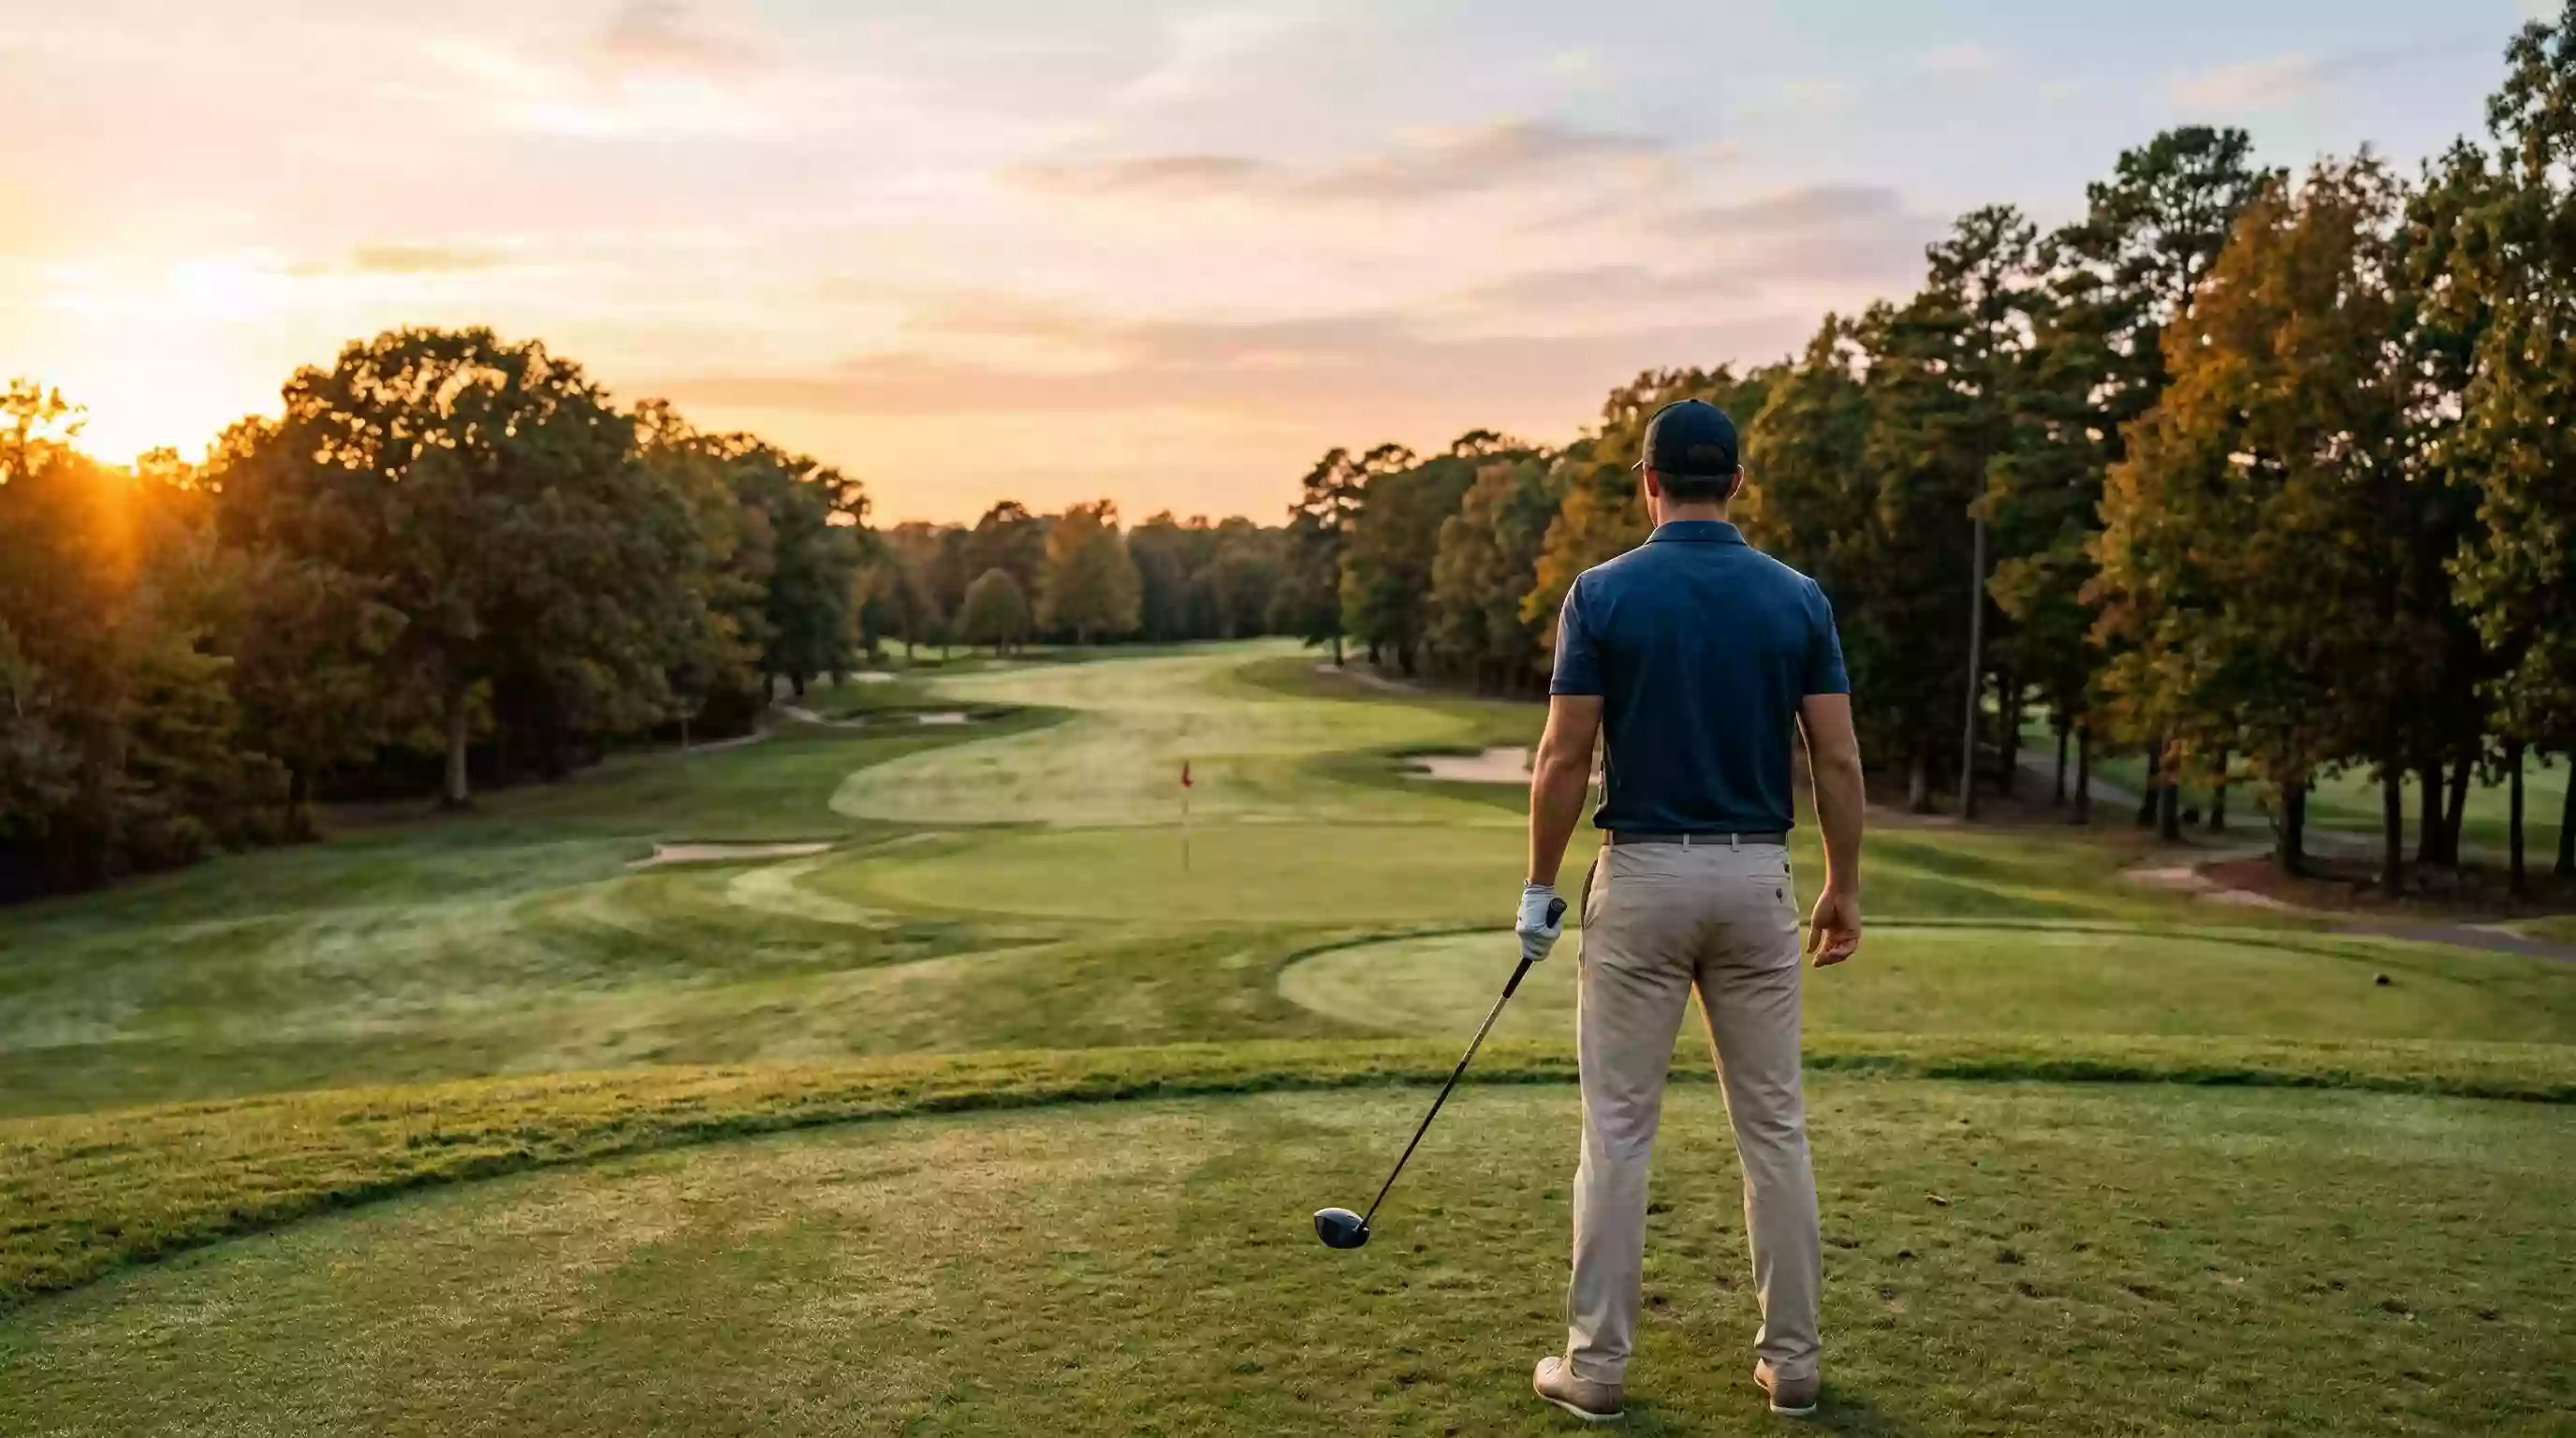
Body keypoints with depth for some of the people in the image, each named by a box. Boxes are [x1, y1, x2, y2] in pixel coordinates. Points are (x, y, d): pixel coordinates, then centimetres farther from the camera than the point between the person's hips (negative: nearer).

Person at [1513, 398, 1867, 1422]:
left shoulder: (1602, 592, -6)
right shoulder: (1798, 597, 1)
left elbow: (1564, 761, -8)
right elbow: (1838, 761, 0)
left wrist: (1539, 888, 2)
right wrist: (1844, 887, 11)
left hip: (1641, 876, -2)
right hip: (1755, 878, 3)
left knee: (1617, 1132, 4)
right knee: (1773, 1129, 11)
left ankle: (1597, 1363, 9)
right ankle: (1791, 1358, 18)